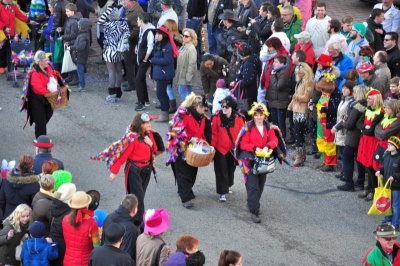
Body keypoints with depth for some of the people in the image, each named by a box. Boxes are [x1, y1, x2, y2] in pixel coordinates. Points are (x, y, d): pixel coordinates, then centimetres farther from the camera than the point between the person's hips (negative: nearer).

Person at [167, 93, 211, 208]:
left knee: (192, 172, 11)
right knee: (183, 174, -8)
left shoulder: (202, 117, 8)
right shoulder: (182, 114, -15)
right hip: (181, 148, -7)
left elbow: (205, 133, 18)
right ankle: (186, 198, -10)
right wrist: (190, 138, -28)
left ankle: (187, 191, 31)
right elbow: (176, 130, -21)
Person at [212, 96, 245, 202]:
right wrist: (213, 146, -7)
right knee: (221, 171, -2)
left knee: (231, 168, 20)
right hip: (220, 148, -2)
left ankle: (227, 186, 43)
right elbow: (214, 133, -6)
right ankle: (222, 192, 2)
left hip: (233, 149, 2)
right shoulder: (217, 117, -10)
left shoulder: (238, 118, -7)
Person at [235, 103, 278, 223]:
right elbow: (243, 144, -9)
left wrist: (267, 147, -21)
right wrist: (255, 148, -21)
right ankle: (254, 212, -13)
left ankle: (252, 204, 33)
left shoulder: (268, 128, 6)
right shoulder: (248, 128, -7)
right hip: (250, 160, -5)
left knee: (260, 185, 13)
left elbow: (274, 140, -1)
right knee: (253, 186, -11)